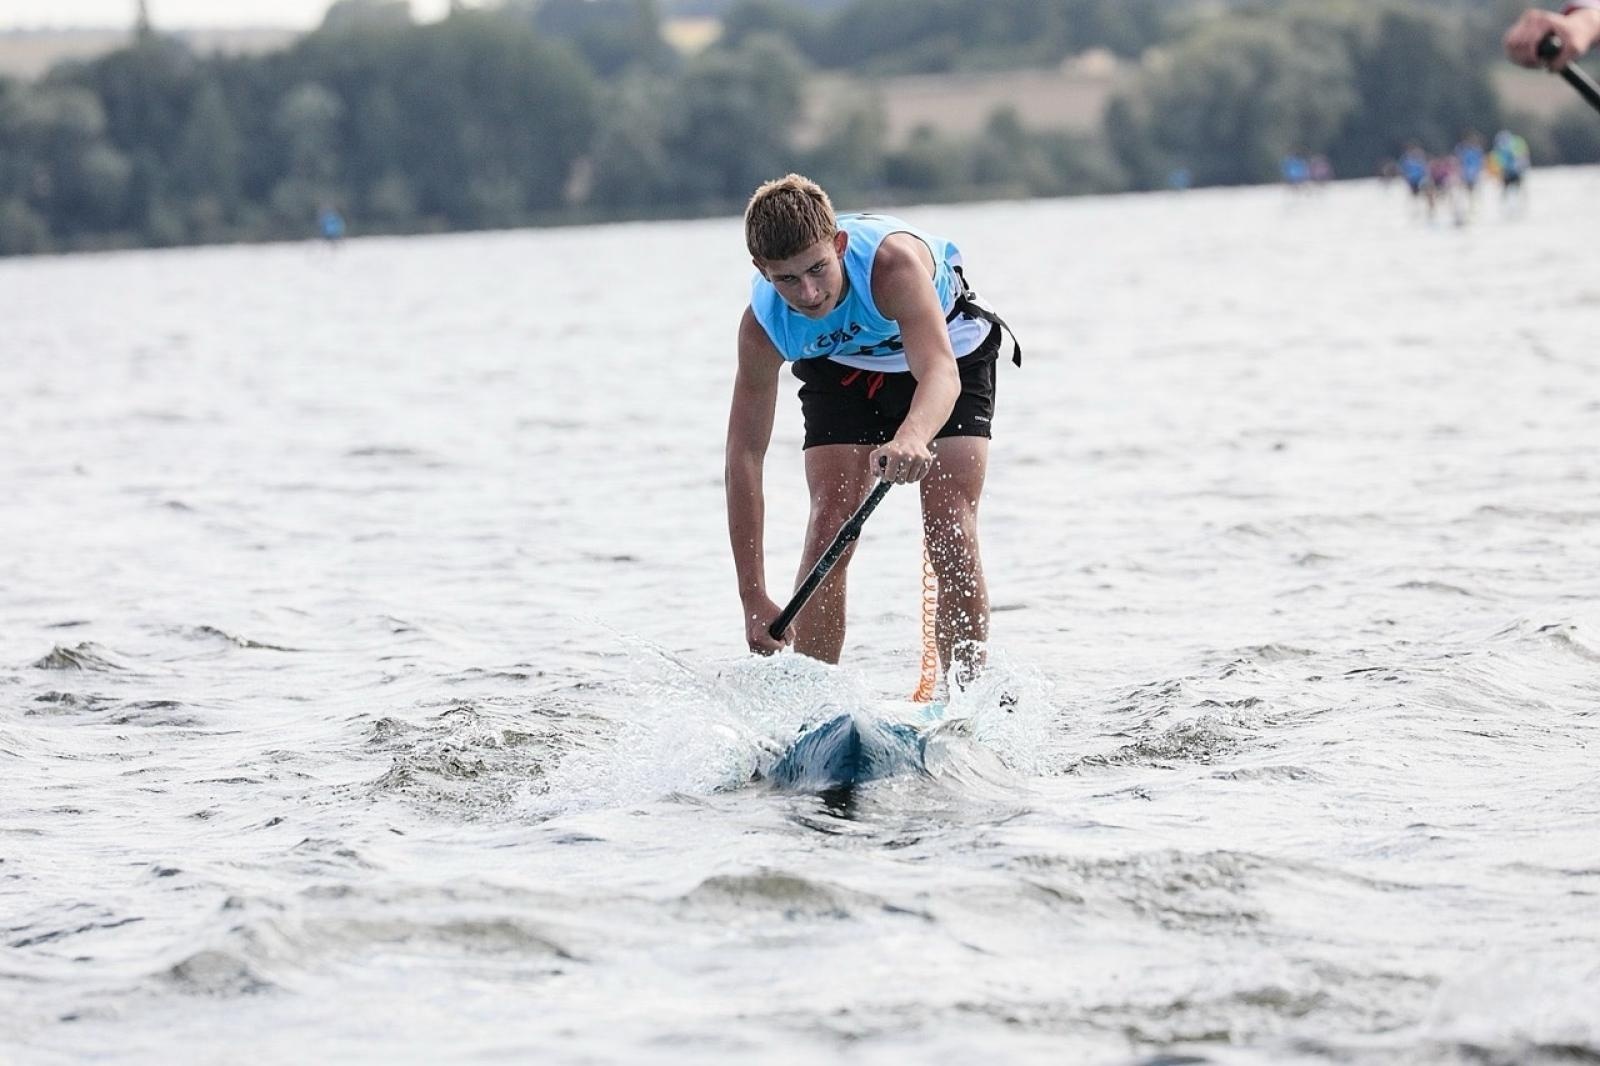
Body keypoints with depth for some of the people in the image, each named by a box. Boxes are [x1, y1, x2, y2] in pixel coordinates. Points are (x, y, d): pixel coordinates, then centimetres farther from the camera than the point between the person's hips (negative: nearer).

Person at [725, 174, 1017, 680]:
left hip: (948, 350, -2)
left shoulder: (893, 261, -42)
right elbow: (744, 456, -27)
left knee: (952, 536, -14)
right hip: (842, 368, 2)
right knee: (830, 526, -13)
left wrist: (911, 438, -78)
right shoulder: (763, 326, -31)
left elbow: (940, 373, -54)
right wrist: (754, 599, -30)